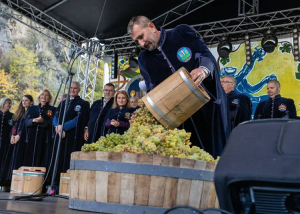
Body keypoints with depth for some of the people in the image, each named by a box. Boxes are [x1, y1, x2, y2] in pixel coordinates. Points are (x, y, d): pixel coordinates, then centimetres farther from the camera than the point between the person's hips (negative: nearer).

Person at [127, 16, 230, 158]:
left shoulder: (183, 32, -2)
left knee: (215, 153, 2)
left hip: (209, 104, -2)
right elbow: (152, 90, 4)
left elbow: (208, 56, -7)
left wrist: (204, 69, -29)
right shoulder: (144, 59, 8)